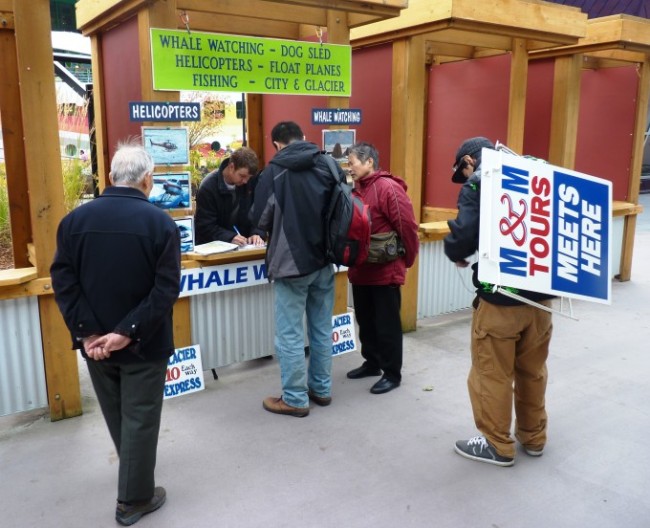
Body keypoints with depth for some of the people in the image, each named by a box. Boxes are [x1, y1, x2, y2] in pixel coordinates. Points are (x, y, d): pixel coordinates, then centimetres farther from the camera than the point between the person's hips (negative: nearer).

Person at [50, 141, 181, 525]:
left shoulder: (75, 219, -1)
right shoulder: (160, 222, -13)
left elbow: (63, 280, -6)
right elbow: (166, 288, -20)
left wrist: (87, 331, -10)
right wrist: (128, 332, -18)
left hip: (96, 340, 5)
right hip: (142, 342, -4)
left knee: (115, 414, 23)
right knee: (139, 419, 9)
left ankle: (134, 476, 47)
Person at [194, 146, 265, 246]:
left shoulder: (253, 181, -4)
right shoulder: (208, 187, -14)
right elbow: (205, 226, -14)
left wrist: (257, 234, -17)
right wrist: (230, 237, -28)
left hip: (243, 245, 3)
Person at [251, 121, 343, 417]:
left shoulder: (274, 171, -8)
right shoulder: (329, 165, 3)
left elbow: (260, 220, -4)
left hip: (292, 262, -5)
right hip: (324, 260, 5)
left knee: (290, 335, 4)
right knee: (322, 329, 15)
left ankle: (295, 399, 12)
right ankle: (321, 389, 27)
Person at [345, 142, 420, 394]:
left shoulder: (388, 188, -15)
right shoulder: (356, 190, 10)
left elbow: (407, 227, -15)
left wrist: (406, 260, -6)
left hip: (385, 271, -8)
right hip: (361, 270, 8)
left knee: (387, 325, 4)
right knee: (365, 321, 18)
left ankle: (392, 373, 17)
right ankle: (372, 363, 35)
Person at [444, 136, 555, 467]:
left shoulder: (477, 185, -8)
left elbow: (464, 237, -20)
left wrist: (455, 254, 1)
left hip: (500, 297, -7)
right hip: (541, 293, 7)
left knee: (491, 373, 9)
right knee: (533, 370, 20)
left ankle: (497, 445, 21)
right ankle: (533, 437, 35)